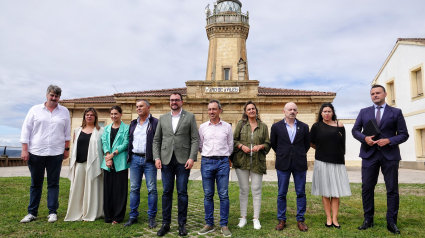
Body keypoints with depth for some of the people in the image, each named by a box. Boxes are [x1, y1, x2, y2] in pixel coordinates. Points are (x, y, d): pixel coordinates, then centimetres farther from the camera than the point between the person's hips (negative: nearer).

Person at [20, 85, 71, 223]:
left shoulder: (64, 112, 6)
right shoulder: (35, 110, 4)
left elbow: (67, 133, 10)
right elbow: (26, 130, 2)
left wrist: (67, 149, 7)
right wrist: (24, 150, -4)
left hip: (56, 154, 0)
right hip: (35, 153, 0)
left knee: (53, 183, 5)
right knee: (35, 184, 10)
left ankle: (52, 212, 13)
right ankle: (32, 212, 21)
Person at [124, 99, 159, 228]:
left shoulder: (155, 122, -2)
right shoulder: (133, 124, 16)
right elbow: (130, 141, 19)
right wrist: (129, 157, 12)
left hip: (149, 160, -5)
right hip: (135, 159, 5)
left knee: (152, 189, 0)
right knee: (134, 188, 9)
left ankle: (152, 217, 12)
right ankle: (133, 216, 20)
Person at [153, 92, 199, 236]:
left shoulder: (190, 117, 4)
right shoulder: (162, 118, 12)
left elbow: (195, 139, -1)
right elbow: (156, 140, 11)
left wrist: (192, 158, -11)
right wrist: (157, 157, 0)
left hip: (183, 160, -2)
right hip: (166, 160, 2)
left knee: (182, 192, 4)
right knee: (167, 192, 8)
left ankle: (182, 224, 17)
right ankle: (166, 223, 20)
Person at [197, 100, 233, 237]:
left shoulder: (227, 126, 4)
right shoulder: (203, 127, 7)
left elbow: (230, 146, 12)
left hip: (223, 162, -1)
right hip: (206, 162, 1)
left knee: (224, 195, 0)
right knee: (208, 195, 6)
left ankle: (224, 225, 11)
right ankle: (209, 224, 18)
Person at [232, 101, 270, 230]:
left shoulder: (263, 126, 8)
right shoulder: (241, 124, 7)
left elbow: (268, 144, 10)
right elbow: (234, 140, 7)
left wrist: (260, 146, -10)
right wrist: (241, 146, -11)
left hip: (257, 161, 0)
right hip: (242, 161, 0)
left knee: (256, 190, 2)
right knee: (244, 189, 6)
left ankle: (256, 218, 15)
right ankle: (243, 217, 19)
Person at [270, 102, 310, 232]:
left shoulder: (304, 127, 5)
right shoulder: (276, 126, 2)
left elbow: (307, 144, 14)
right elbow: (273, 143, 11)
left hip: (299, 164, 1)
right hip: (283, 164, -1)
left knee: (301, 193, 7)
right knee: (281, 193, 5)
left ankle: (300, 220, 20)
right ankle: (281, 220, 17)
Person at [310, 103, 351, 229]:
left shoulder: (339, 126, 4)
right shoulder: (316, 126, 2)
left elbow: (342, 143, 8)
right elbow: (311, 142, 9)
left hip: (337, 162, 1)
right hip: (322, 162, -1)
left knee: (336, 191, 4)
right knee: (325, 191, 5)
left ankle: (335, 218, 12)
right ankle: (328, 218, 14)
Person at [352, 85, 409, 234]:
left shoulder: (396, 112, 6)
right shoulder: (364, 112, 11)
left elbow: (404, 135, 3)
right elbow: (355, 130, 9)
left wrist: (389, 140, -14)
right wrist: (364, 138, -11)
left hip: (390, 154, -1)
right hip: (369, 154, 1)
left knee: (392, 189, 4)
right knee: (367, 187, 3)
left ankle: (391, 222, 16)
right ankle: (368, 220, 16)